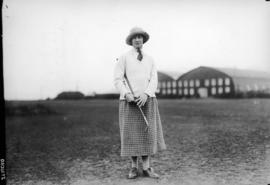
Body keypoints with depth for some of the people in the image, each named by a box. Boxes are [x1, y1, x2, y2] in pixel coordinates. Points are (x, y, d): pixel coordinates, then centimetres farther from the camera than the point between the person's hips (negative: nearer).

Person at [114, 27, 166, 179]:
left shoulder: (150, 60, 11)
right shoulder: (124, 58, 2)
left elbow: (154, 81, 0)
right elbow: (118, 80, -5)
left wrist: (145, 95, -18)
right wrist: (127, 94, -22)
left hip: (147, 101, 3)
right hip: (130, 101, -2)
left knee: (148, 134, -1)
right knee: (132, 134, -1)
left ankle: (146, 168, 6)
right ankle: (134, 168, 10)